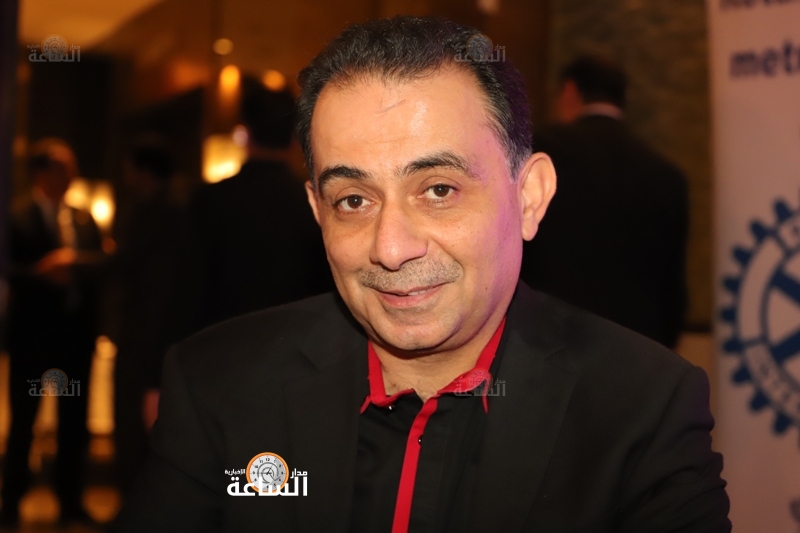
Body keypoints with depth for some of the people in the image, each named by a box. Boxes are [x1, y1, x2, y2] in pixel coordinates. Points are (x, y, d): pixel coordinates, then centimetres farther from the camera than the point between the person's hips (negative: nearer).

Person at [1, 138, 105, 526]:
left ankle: (70, 502, 21)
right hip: (32, 334, -5)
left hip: (76, 333, 5)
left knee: (74, 423, 10)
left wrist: (73, 261, -15)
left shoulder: (84, 219, 12)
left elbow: (102, 263, 2)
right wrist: (40, 272, -27)